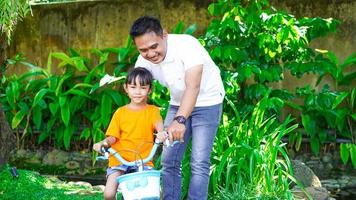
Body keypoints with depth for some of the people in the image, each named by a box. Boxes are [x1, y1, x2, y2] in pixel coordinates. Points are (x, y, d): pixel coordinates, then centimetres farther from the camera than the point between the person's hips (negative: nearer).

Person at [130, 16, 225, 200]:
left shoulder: (187, 45, -31)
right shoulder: (144, 61, -13)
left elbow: (193, 87, -40)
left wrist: (179, 120, -55)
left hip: (206, 102, -5)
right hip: (178, 103, 6)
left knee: (199, 163, -12)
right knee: (168, 162, 2)